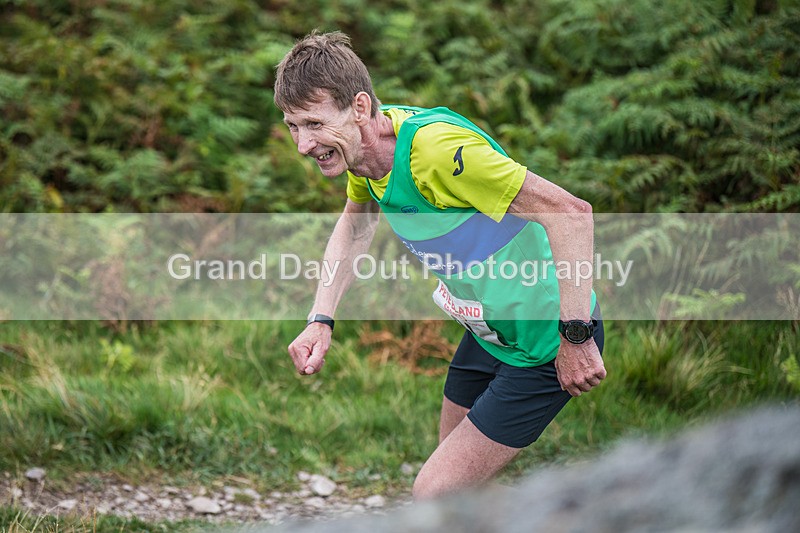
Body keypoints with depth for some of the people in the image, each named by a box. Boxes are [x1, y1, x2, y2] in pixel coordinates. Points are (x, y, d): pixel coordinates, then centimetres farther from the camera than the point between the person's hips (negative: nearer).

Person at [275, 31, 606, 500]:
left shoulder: (433, 146, -31)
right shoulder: (365, 145, -3)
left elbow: (569, 212, -32)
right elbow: (356, 224, 20)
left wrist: (577, 337, -30)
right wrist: (321, 320, 9)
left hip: (545, 345, -9)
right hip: (487, 333, 9)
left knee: (435, 495, -11)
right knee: (452, 471, 19)